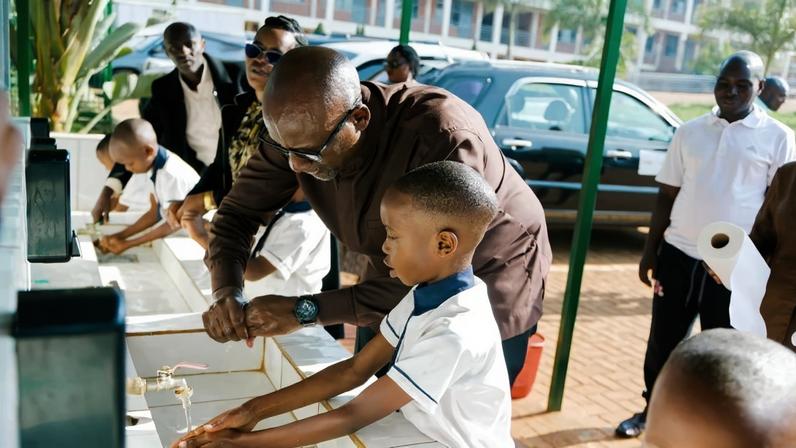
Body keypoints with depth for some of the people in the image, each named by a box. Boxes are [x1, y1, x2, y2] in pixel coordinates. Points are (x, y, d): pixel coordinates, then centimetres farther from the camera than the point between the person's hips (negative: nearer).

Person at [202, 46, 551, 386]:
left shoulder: (445, 139, -38)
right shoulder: (301, 131, -20)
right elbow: (239, 211, -8)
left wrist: (306, 310, -37)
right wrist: (226, 291, -27)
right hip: (395, 288, 5)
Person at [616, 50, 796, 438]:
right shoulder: (689, 132, 6)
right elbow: (667, 196, 9)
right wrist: (650, 251, 6)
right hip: (678, 255, 3)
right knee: (663, 342, 13)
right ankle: (652, 411, 33)